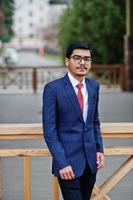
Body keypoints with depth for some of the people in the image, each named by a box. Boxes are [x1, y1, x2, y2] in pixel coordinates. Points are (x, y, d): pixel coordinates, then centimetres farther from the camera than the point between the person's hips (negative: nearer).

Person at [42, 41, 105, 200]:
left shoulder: (94, 86, 8)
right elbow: (49, 130, -12)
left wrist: (99, 149, 8)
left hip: (91, 160, 6)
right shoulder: (53, 88, -11)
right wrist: (61, 163, -17)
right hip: (69, 161, -5)